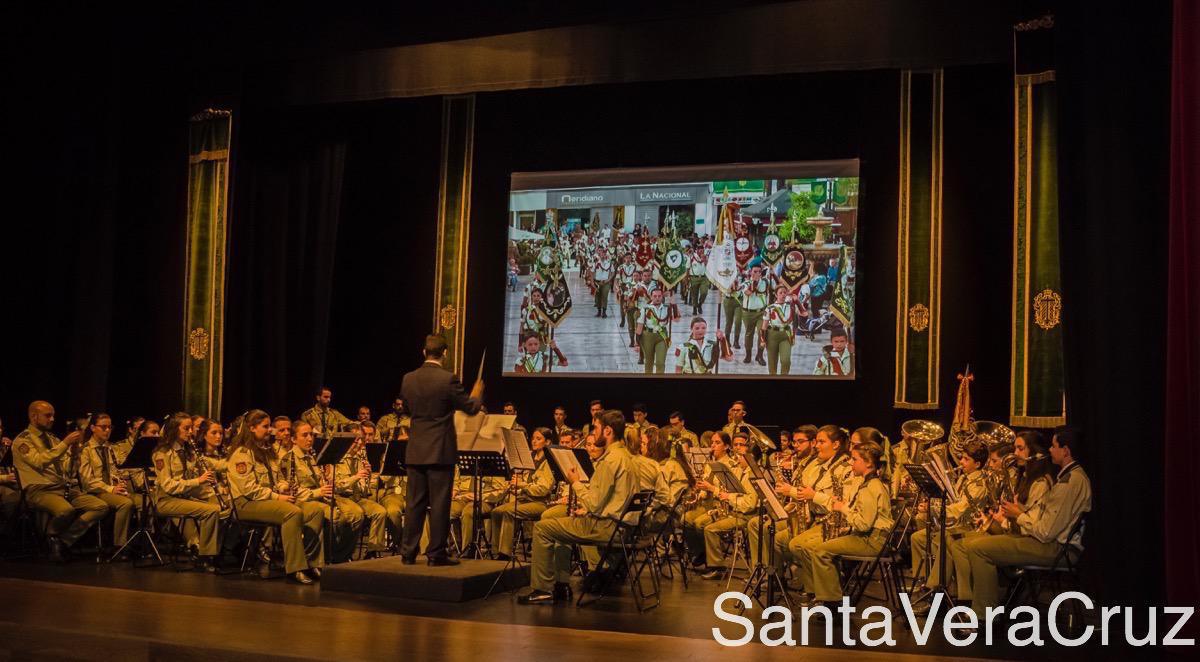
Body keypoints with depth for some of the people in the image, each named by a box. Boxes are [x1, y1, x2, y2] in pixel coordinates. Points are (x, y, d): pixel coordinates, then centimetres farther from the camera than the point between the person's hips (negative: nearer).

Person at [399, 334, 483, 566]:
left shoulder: (408, 379, 2)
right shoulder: (448, 379, -13)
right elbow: (471, 408, -5)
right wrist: (477, 392, 16)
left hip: (415, 450, 5)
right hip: (440, 450, -5)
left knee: (414, 503, 10)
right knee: (439, 503, 1)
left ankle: (408, 552, 13)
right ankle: (436, 553, 4)